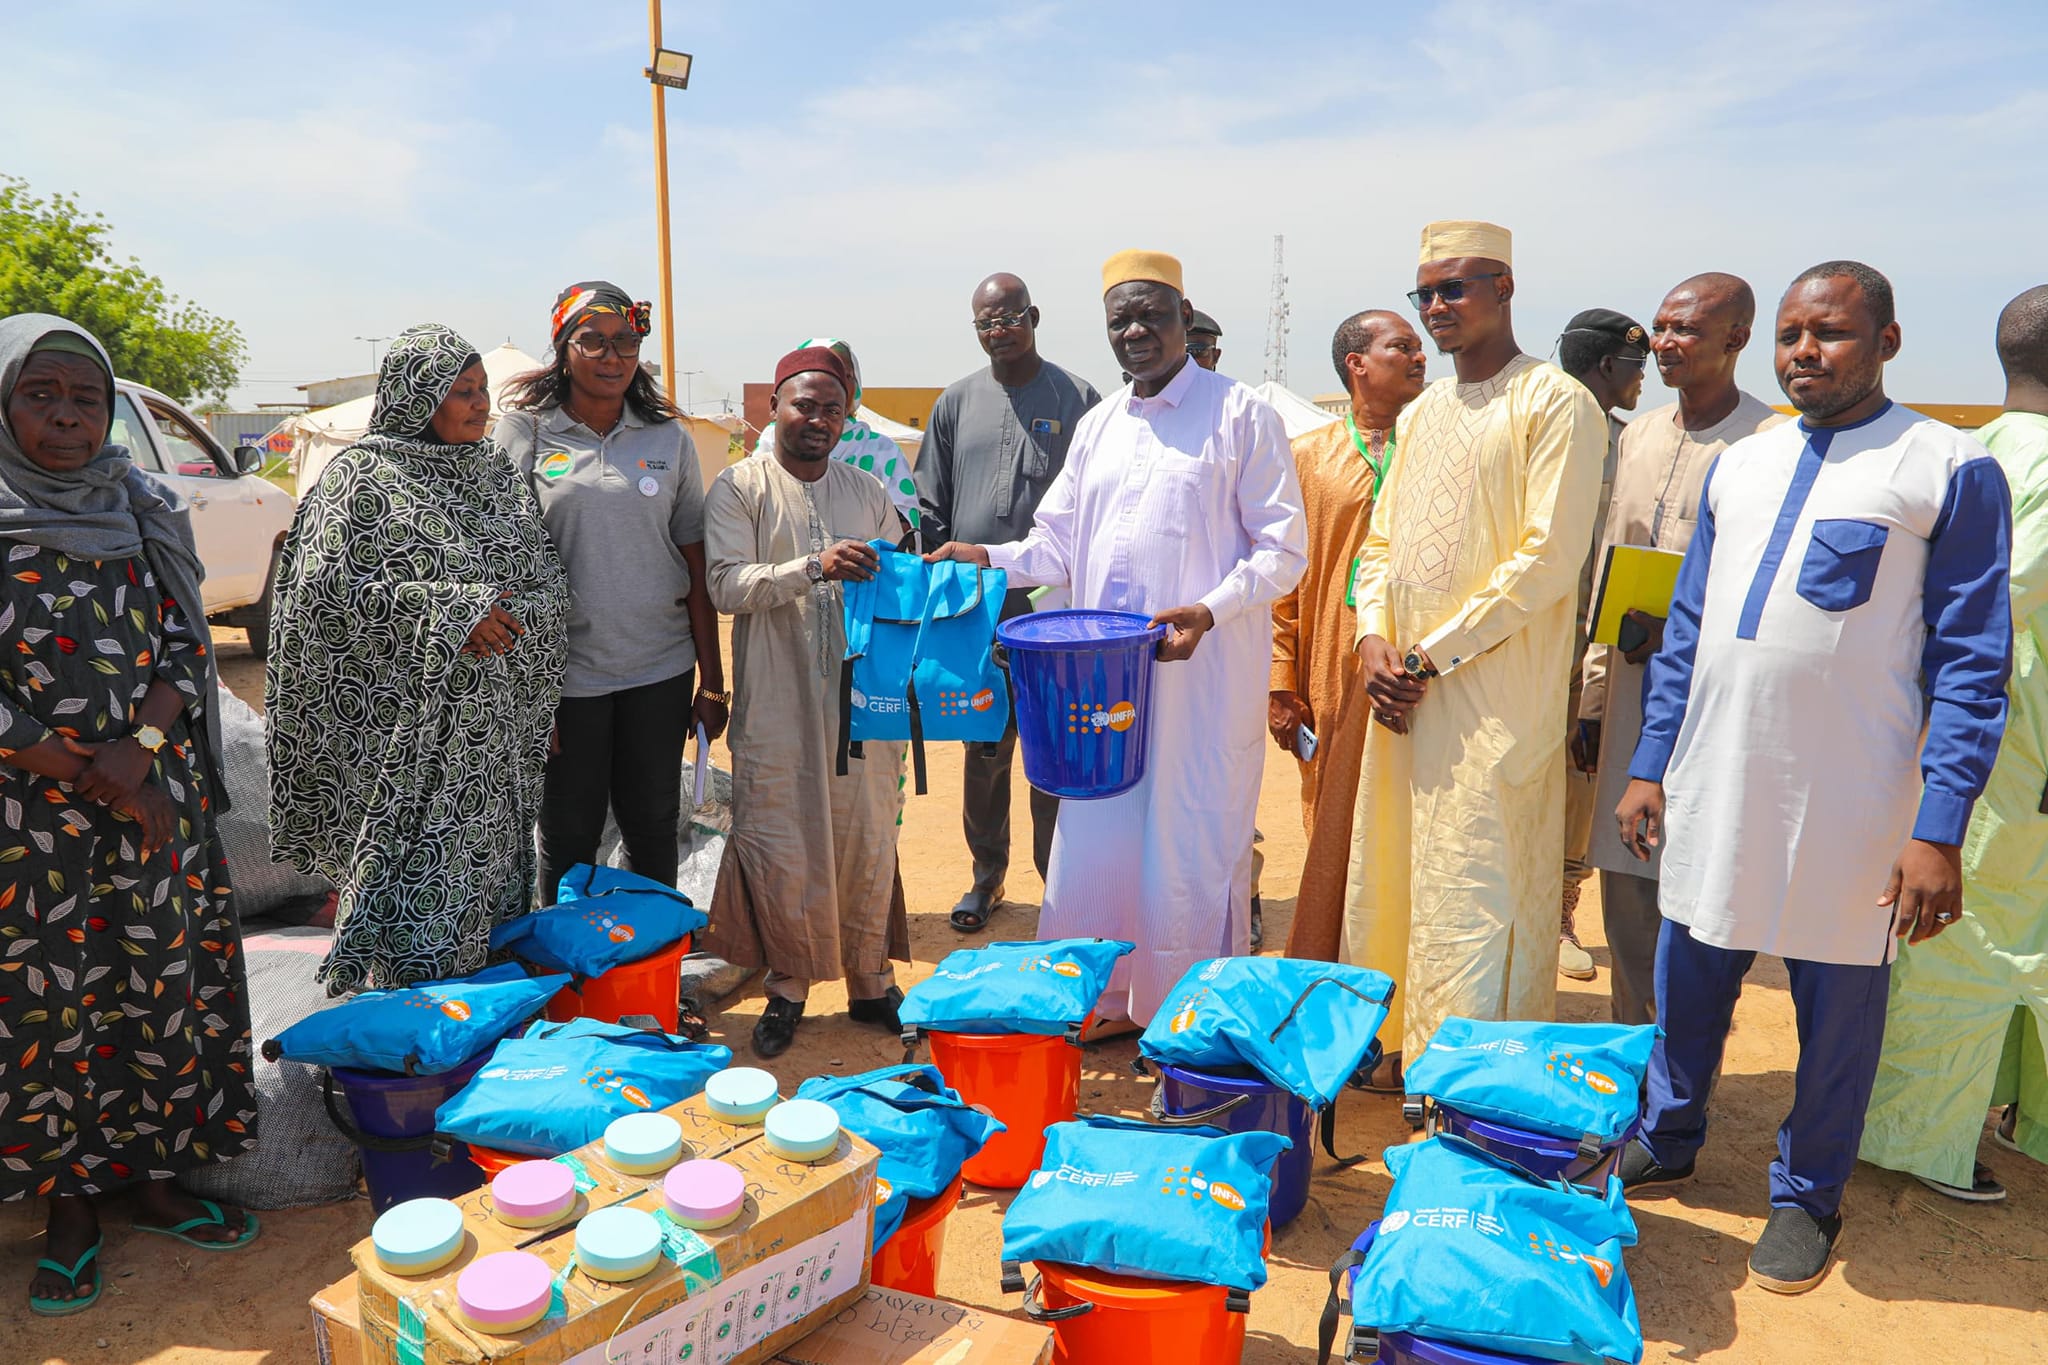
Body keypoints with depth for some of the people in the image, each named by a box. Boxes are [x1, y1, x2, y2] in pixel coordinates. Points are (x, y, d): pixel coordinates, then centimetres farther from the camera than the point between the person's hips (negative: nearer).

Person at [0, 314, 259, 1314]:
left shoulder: (143, 514, 4)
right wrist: (101, 783, -13)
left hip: (161, 803, 3)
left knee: (165, 989, 9)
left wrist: (137, 747, -13)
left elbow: (186, 650, 4)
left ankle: (153, 1178, 27)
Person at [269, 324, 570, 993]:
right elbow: (328, 587, -15)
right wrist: (447, 614, -21)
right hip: (405, 729, -6)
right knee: (410, 872, -3)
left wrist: (514, 615, -2)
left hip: (492, 728, 6)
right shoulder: (366, 476, -6)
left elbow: (551, 578, 15)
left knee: (489, 869, 12)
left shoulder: (497, 474, 13)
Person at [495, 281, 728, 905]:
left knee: (654, 831, 12)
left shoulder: (668, 437, 6)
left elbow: (696, 566, 6)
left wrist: (712, 680, 4)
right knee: (568, 839, 9)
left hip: (661, 670, 2)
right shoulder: (521, 433, -1)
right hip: (565, 673, -2)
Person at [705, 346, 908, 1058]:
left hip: (862, 697, 4)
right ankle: (787, 983, 20)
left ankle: (869, 979, 24)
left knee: (868, 839, 9)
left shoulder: (869, 492, 12)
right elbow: (728, 585, -12)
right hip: (776, 702, -3)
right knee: (777, 845, 1)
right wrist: (814, 567, -25)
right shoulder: (739, 487, 0)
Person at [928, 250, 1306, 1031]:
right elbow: (1058, 544, 18)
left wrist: (1211, 611, -21)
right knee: (1095, 841, 9)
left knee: (1192, 850, 1)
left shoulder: (1240, 415, -2)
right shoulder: (1098, 425, 16)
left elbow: (1284, 548, -6)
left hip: (1203, 676, -5)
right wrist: (990, 559, 0)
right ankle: (1109, 1001, 26)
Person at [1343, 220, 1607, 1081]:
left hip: (1492, 693, -7)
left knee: (1472, 892, -4)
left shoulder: (1555, 403, -6)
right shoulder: (1422, 413, 17)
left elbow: (1550, 556, -14)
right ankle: (1406, 1043, 27)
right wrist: (1374, 637, -1)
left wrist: (1434, 655, -14)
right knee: (1390, 873, 12)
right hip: (1403, 688, 7)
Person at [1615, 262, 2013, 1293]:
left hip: (1847, 808, -4)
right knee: (1686, 983, 16)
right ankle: (1666, 1143, 38)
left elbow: (1970, 663, -8)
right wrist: (1652, 766, 10)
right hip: (1713, 791, 5)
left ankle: (1808, 1196, 31)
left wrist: (1940, 828, -14)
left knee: (1837, 1006, 11)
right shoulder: (1738, 466, 10)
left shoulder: (1951, 470, -5)